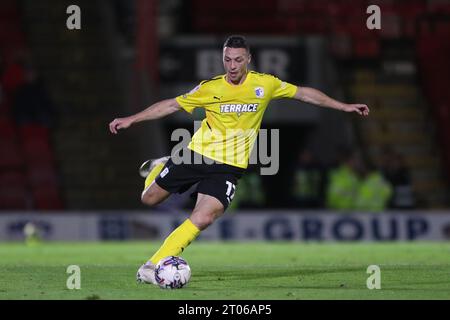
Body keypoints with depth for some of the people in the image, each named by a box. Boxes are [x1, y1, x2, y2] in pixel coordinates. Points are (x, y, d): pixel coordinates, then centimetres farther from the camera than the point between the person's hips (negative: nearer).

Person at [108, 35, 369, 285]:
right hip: (197, 153, 1)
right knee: (150, 198, 9)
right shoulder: (210, 88, -6)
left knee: (204, 219, -20)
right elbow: (172, 105, 1)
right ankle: (158, 169, 46)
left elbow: (304, 93, 8)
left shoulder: (265, 84, -4)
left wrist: (344, 107, 11)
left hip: (230, 166, -1)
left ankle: (153, 266, -14)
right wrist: (131, 120, -3)